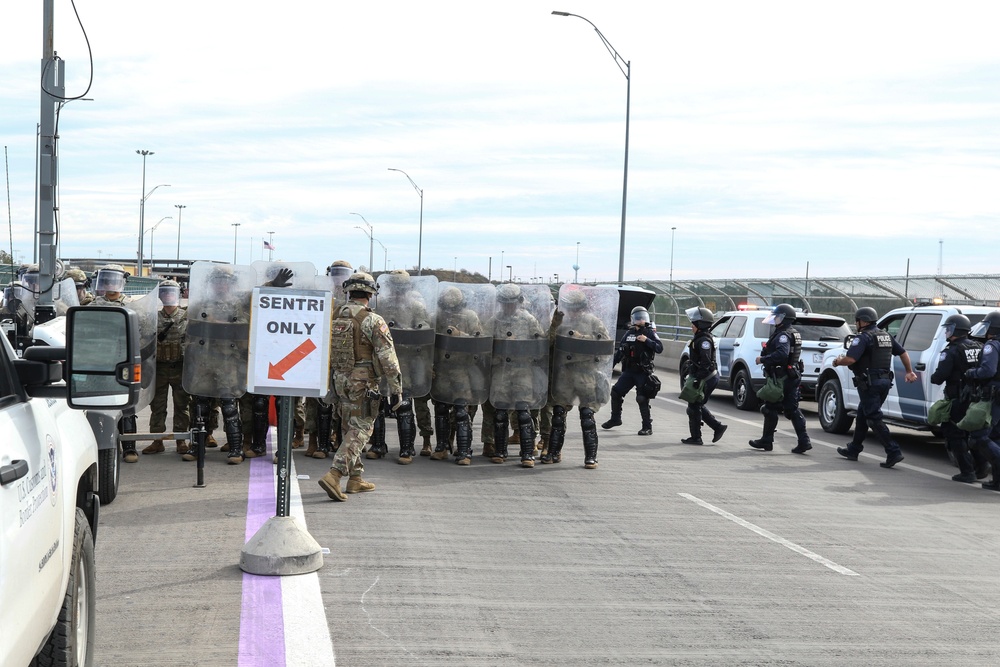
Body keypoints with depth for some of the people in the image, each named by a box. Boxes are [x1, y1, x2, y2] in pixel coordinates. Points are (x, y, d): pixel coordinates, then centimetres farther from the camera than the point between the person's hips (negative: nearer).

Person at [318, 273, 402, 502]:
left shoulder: (335, 318, 6)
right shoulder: (373, 321, -13)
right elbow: (388, 358, -14)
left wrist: (329, 381, 25)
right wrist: (396, 389, -8)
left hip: (340, 380, 7)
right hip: (363, 383, -7)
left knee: (351, 428, 17)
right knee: (360, 430, -4)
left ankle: (356, 479, 23)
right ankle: (334, 475, -17)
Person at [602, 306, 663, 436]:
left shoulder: (650, 333, -3)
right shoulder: (629, 334, 10)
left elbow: (660, 348, -15)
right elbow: (620, 352, 17)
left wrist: (646, 340, -24)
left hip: (643, 372, -5)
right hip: (629, 371, 5)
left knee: (642, 399, -11)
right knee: (616, 392, 5)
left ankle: (647, 427, -1)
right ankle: (615, 419, 24)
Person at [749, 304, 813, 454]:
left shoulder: (783, 335, -16)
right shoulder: (794, 334, 17)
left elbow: (781, 354, -30)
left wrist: (762, 359, -21)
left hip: (780, 378, -9)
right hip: (792, 377, 9)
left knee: (771, 409, 2)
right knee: (792, 410, 8)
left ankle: (766, 441, 10)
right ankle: (803, 441, 2)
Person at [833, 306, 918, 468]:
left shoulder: (863, 338, -13)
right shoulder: (886, 336, 14)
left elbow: (850, 359, -23)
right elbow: (903, 353, 19)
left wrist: (838, 361, -4)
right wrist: (909, 372, 28)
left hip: (869, 383, -9)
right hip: (885, 381, 9)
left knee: (874, 419, -7)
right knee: (862, 415, 19)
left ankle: (893, 452, -15)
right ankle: (853, 450, 28)